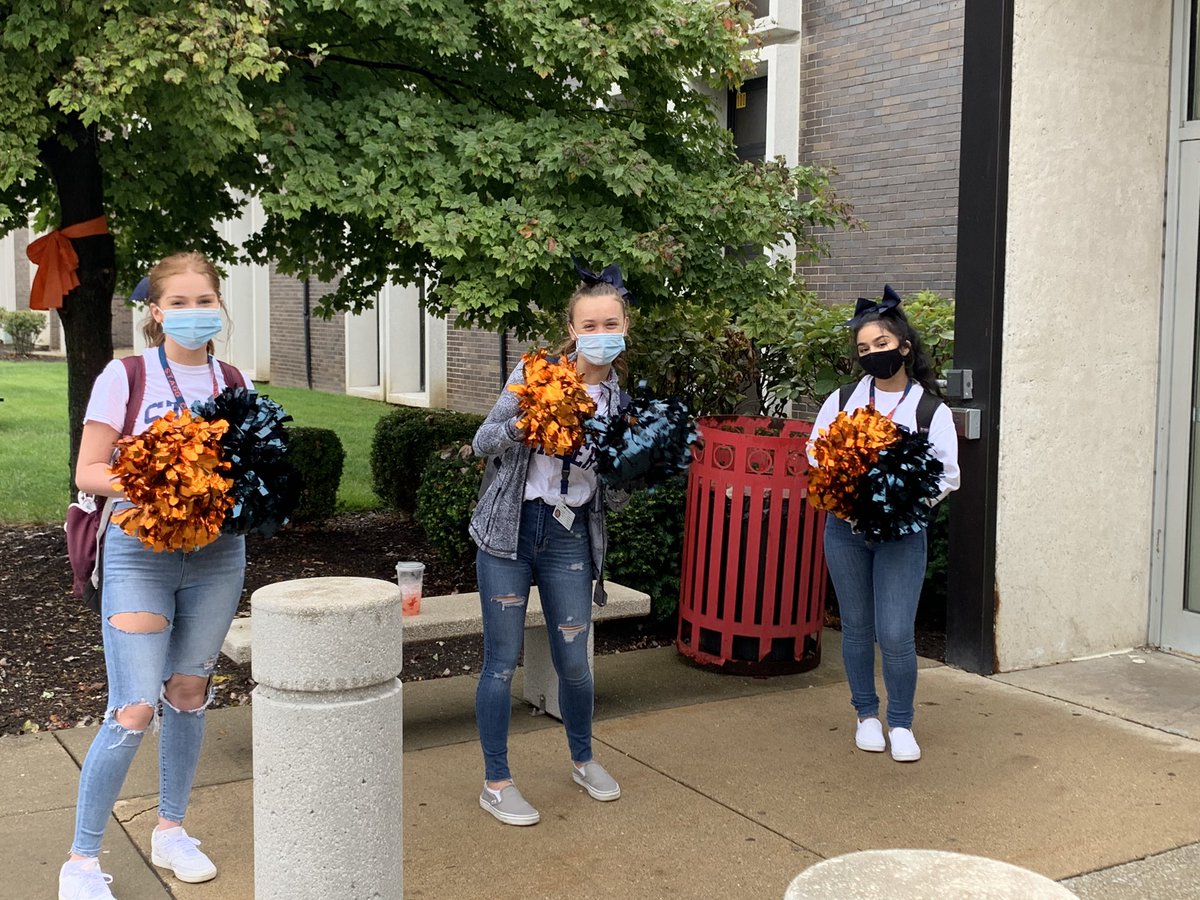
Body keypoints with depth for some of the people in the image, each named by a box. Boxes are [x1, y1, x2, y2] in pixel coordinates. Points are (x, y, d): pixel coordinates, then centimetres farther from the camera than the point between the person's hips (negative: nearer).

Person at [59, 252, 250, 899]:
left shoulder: (234, 381, 6)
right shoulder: (125, 376, -6)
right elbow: (88, 472, -6)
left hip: (217, 554, 4)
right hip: (141, 555, -4)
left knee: (188, 691, 14)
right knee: (134, 710, -9)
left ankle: (170, 830, 30)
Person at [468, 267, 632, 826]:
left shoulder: (623, 399, 4)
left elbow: (613, 498, 5)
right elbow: (482, 442, -3)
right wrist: (520, 427, -22)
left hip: (570, 536, 3)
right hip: (510, 529, -2)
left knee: (573, 661, 9)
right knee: (502, 660, 2)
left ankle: (583, 760, 35)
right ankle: (496, 783, 17)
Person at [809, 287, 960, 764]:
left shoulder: (932, 411, -3)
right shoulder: (843, 400, 3)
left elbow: (946, 476, -5)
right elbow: (816, 455, 7)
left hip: (902, 532, -2)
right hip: (845, 529, 3)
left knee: (895, 634, -7)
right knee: (856, 626, 11)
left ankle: (901, 724, 14)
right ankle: (867, 715, 29)